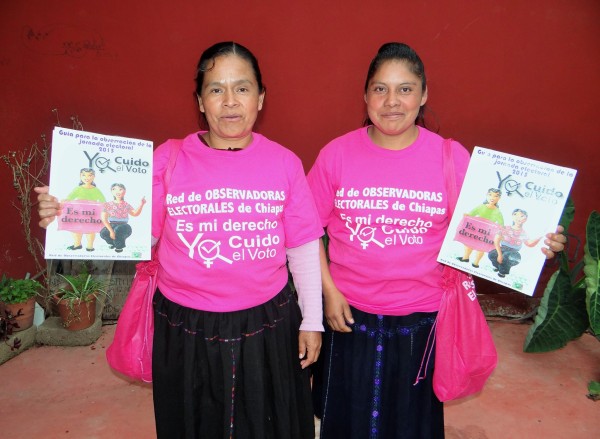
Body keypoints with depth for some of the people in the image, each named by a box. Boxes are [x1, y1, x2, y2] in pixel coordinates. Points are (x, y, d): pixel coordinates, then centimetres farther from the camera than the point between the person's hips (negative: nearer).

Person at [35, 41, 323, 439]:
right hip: (186, 330, 0)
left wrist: (312, 319, 3)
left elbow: (303, 247, 0)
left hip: (268, 326, 1)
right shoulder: (169, 159, -5)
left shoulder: (284, 163, -4)